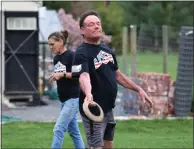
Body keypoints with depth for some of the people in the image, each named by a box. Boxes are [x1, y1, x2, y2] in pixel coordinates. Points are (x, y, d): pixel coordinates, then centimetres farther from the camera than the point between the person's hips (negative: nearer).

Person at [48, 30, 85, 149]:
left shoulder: (71, 55, -12)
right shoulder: (56, 58, 12)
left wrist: (63, 74, -20)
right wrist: (54, 77, 4)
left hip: (73, 98, -9)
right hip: (63, 99, 9)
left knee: (58, 129, -12)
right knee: (73, 131, 12)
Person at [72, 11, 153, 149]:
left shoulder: (107, 49, 11)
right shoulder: (82, 53, -16)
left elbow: (117, 74, 21)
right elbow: (84, 76, -35)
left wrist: (138, 89, 18)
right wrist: (88, 95, -54)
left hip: (108, 108, 9)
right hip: (94, 110, -9)